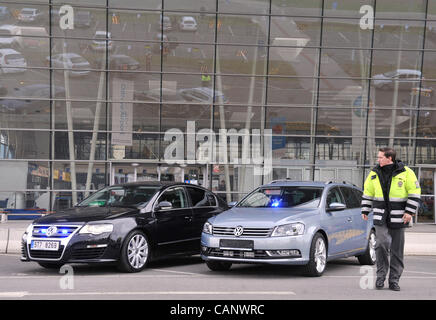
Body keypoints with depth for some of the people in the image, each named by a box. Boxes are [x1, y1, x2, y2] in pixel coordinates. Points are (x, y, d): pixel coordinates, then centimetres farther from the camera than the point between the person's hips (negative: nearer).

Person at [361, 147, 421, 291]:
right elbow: (367, 193, 15)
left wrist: (409, 212, -9)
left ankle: (394, 280, 11)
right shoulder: (375, 174, 5)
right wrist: (365, 211, 9)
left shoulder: (405, 172, -5)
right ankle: (381, 275, 1)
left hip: (398, 217, -1)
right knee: (381, 243, -15)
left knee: (397, 249, 2)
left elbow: (415, 192, -2)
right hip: (380, 216, 2)